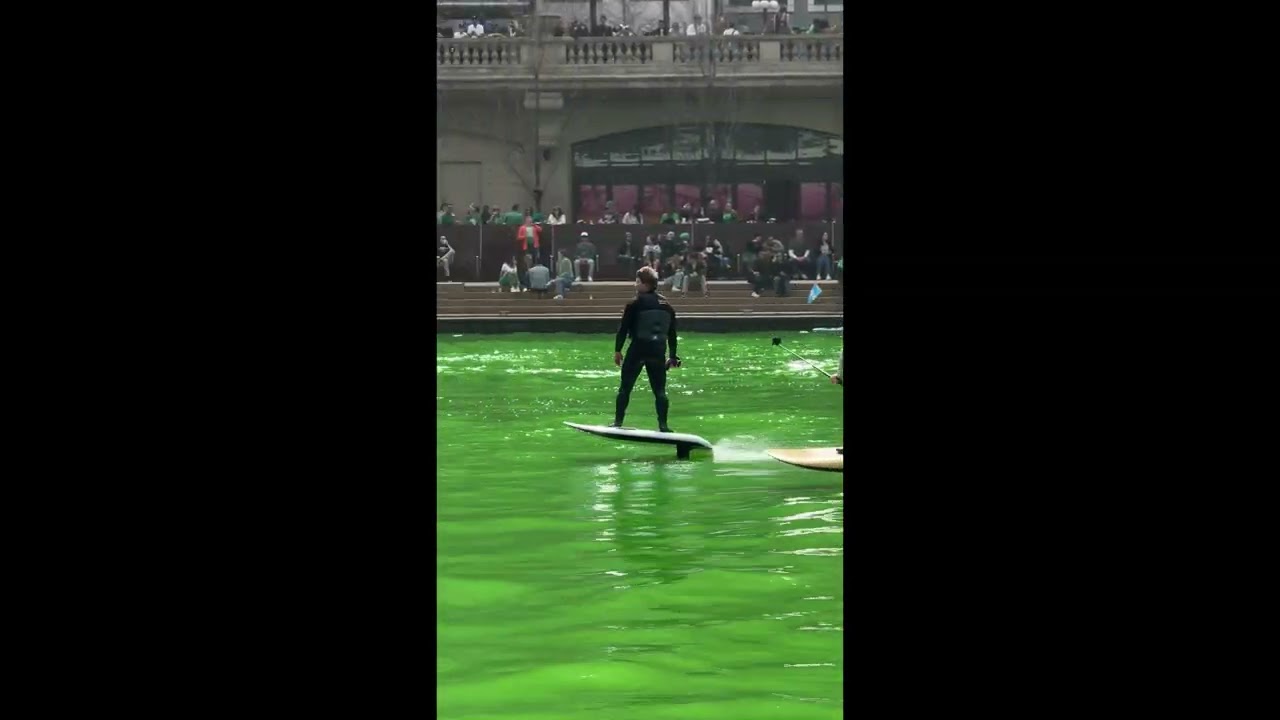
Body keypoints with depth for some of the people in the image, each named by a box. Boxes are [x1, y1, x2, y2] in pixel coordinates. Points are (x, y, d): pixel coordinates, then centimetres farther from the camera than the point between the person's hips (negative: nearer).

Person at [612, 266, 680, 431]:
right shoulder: (666, 305, 8)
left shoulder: (636, 304, -7)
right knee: (660, 390, 8)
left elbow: (623, 329, -8)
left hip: (637, 350, -4)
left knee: (625, 388, 6)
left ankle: (618, 423, 6)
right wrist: (673, 356, 18)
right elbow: (672, 333, 12)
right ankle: (663, 425, 1)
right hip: (658, 351, 4)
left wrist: (617, 350, -1)